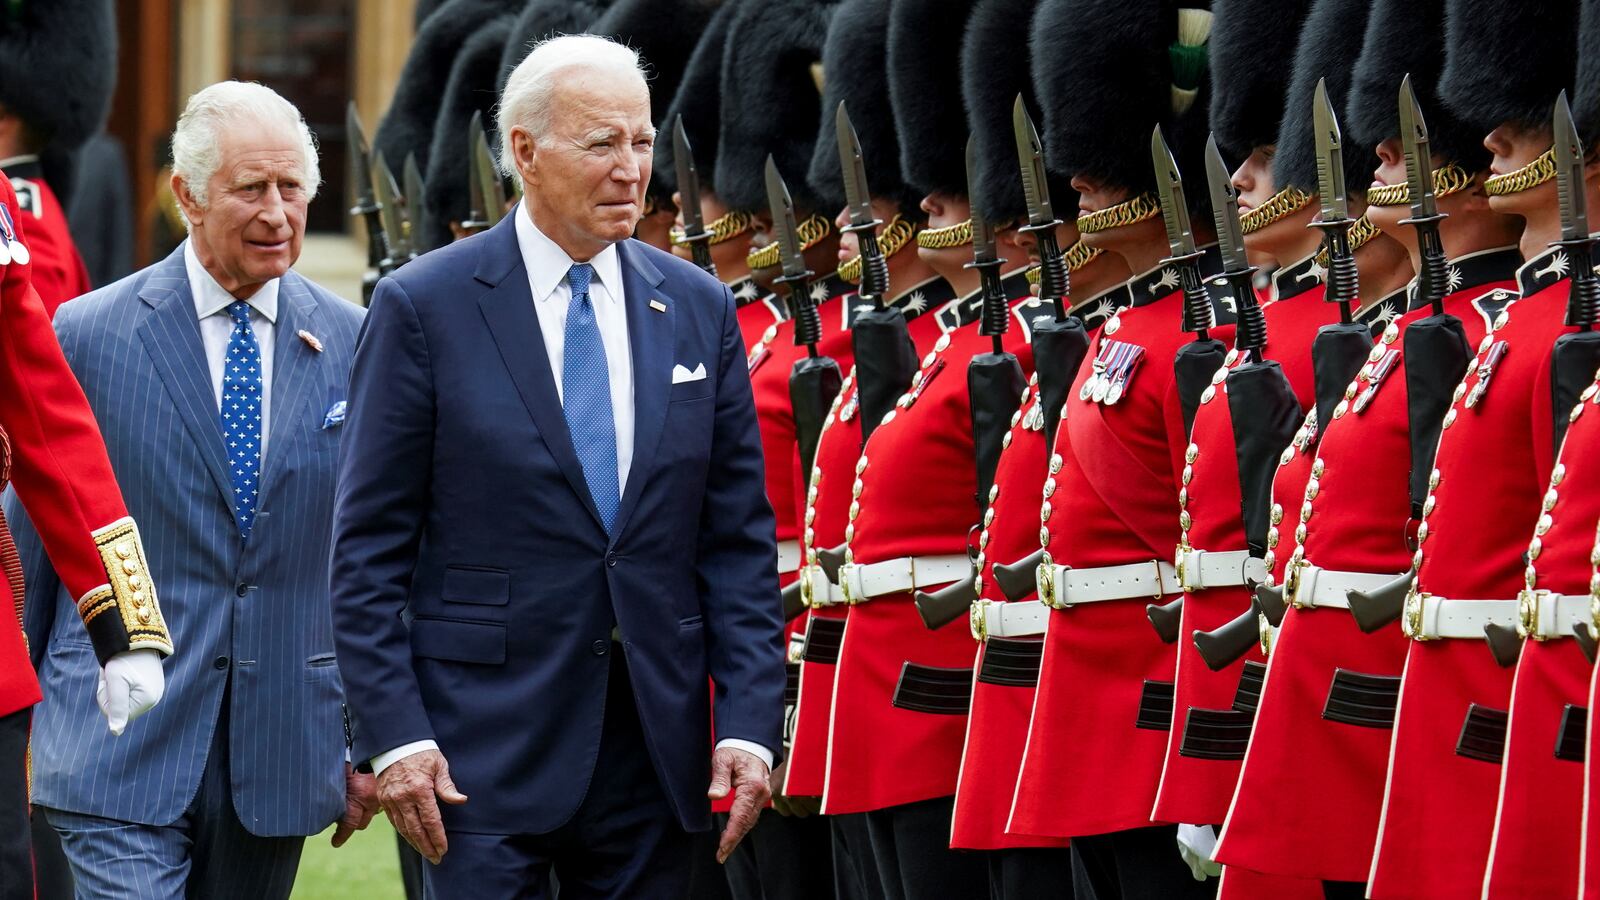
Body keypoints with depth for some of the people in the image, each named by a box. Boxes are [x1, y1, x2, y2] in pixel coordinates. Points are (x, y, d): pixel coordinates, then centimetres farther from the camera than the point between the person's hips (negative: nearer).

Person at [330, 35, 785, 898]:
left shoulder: (698, 310, 8)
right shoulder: (424, 307, -3)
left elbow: (739, 541, 8)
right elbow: (368, 549, -4)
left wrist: (749, 724, -1)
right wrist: (393, 734, -11)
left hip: (654, 753, 4)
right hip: (485, 752, -4)